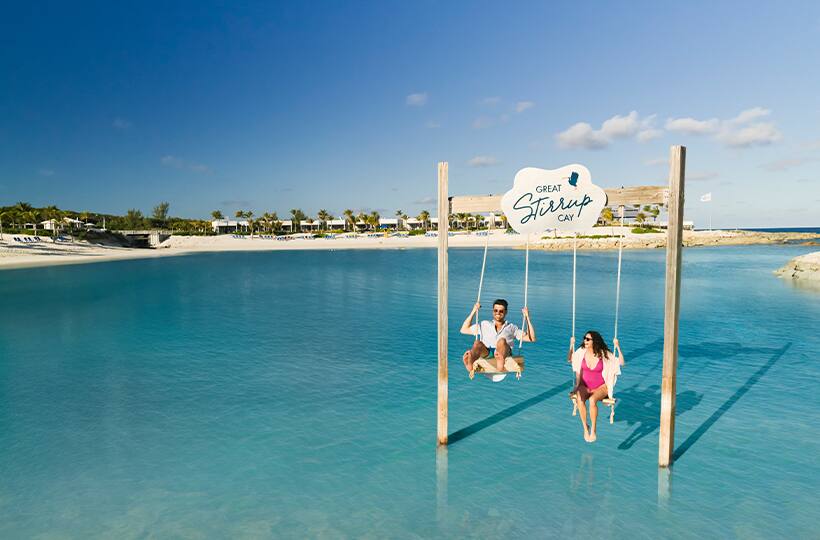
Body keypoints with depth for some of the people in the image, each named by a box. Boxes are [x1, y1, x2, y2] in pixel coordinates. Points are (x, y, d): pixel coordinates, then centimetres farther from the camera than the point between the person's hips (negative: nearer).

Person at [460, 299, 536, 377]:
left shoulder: (511, 327, 28)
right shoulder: (485, 325, 31)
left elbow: (531, 338, 20)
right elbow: (464, 330, 26)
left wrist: (527, 318, 16)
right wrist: (473, 312, 23)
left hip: (505, 353, -1)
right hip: (486, 354, 1)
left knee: (502, 341, -35)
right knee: (477, 343, -34)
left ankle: (500, 360, -70)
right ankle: (470, 364, -69)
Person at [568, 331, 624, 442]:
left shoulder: (603, 354, -8)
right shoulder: (581, 351, -1)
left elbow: (621, 363, -10)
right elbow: (569, 359, 16)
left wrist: (618, 347, -19)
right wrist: (571, 345, 4)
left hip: (600, 387, -2)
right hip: (584, 386, 2)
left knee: (592, 400, -37)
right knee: (579, 399, -34)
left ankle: (593, 430, -24)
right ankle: (585, 428, -21)